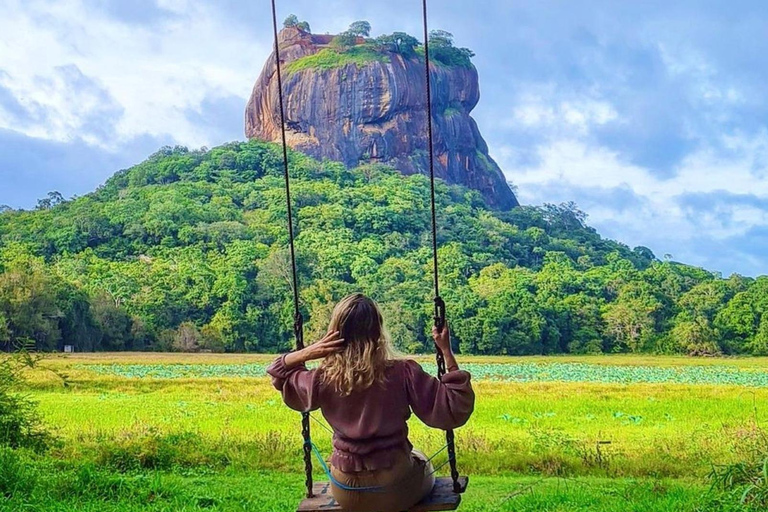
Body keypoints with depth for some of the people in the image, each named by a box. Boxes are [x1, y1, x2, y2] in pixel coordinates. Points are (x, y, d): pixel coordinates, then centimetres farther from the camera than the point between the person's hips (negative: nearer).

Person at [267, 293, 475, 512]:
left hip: (345, 494, 2)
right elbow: (455, 410, -14)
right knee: (422, 462, 34)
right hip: (396, 490, -2)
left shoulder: (323, 379, -11)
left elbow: (280, 374, 9)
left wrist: (307, 352, -9)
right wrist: (447, 352, -13)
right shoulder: (402, 373, -19)